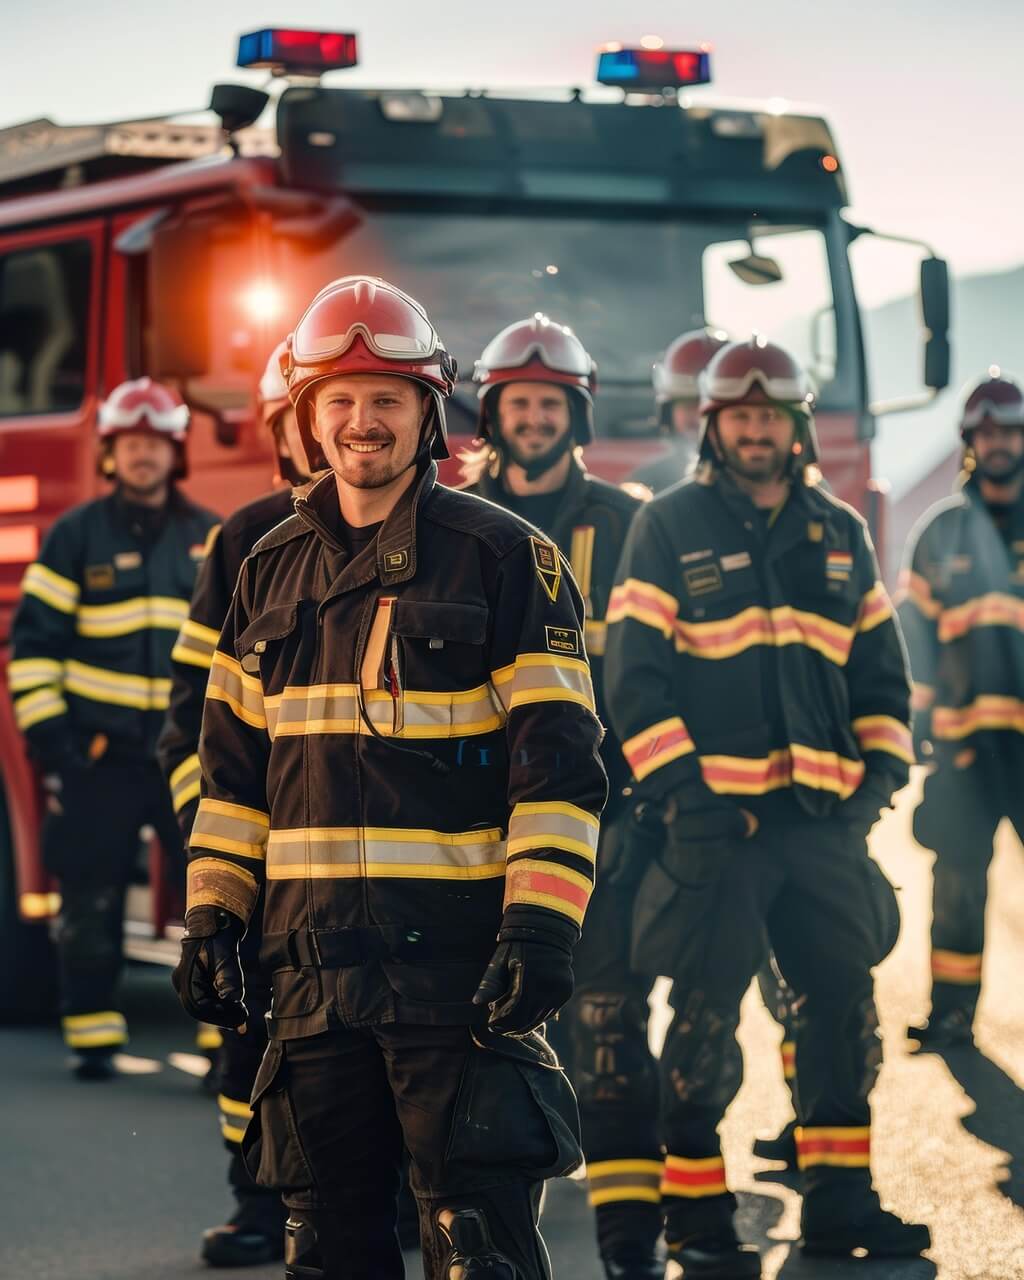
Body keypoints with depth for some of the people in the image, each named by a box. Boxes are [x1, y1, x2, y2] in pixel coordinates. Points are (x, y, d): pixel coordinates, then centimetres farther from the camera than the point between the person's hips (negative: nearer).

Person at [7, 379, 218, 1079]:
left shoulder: (211, 539, 8)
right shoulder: (76, 536, 0)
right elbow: (34, 640, -1)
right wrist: (46, 735, -7)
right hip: (99, 752, -2)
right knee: (91, 903, 4)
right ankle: (94, 1041, 14)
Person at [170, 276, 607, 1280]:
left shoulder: (505, 558, -2)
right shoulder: (272, 571, 14)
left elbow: (557, 760, -6)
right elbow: (233, 763, 19)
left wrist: (542, 924, -15)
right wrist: (211, 914, 11)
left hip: (459, 960, -5)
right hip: (315, 961, 5)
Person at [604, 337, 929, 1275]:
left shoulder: (840, 536, 13)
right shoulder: (668, 530, -1)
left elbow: (881, 673, 17)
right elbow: (633, 677, -6)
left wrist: (878, 774, 3)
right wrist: (683, 790, -13)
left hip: (824, 816, 5)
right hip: (715, 814, -5)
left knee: (845, 1002, 7)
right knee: (706, 1013, -2)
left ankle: (838, 1198, 17)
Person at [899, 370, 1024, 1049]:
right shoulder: (941, 531, 9)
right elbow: (916, 628, 10)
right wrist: (917, 719, 3)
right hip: (966, 732, 1)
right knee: (960, 873, 4)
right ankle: (953, 1011, 13)